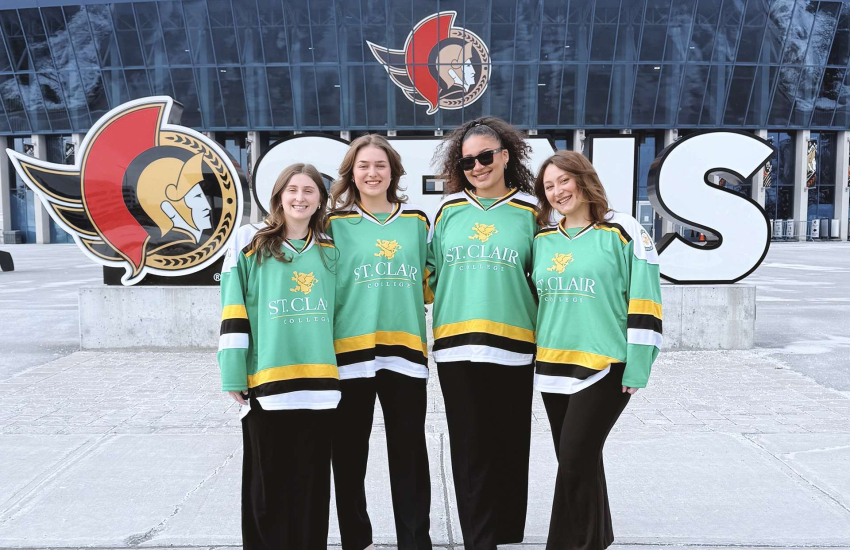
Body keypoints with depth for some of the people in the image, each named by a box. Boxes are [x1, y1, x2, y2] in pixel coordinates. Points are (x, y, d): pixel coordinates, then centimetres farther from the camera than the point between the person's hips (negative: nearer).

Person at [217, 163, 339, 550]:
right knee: (268, 480, 7)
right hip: (265, 382, -3)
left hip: (318, 383, 3)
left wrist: (339, 365, 15)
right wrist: (234, 376, -7)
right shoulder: (251, 242, 1)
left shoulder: (329, 250, 12)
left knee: (311, 479, 10)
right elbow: (233, 316, -2)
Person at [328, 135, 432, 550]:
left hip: (404, 348, 2)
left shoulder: (416, 222, 10)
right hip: (350, 348, -1)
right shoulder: (336, 224, 3)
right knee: (349, 452, 8)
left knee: (409, 451, 6)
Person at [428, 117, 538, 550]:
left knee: (509, 446, 7)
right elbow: (431, 270, 16)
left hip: (512, 345, -1)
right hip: (456, 345, 1)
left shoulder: (530, 212, 5)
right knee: (470, 449, 4)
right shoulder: (449, 209, 9)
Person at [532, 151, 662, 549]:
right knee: (576, 458, 15)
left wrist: (637, 369, -12)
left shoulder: (622, 233, -6)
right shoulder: (541, 240, 10)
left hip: (604, 365, -6)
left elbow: (643, 304, -8)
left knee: (575, 460, -6)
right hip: (551, 366, 6)